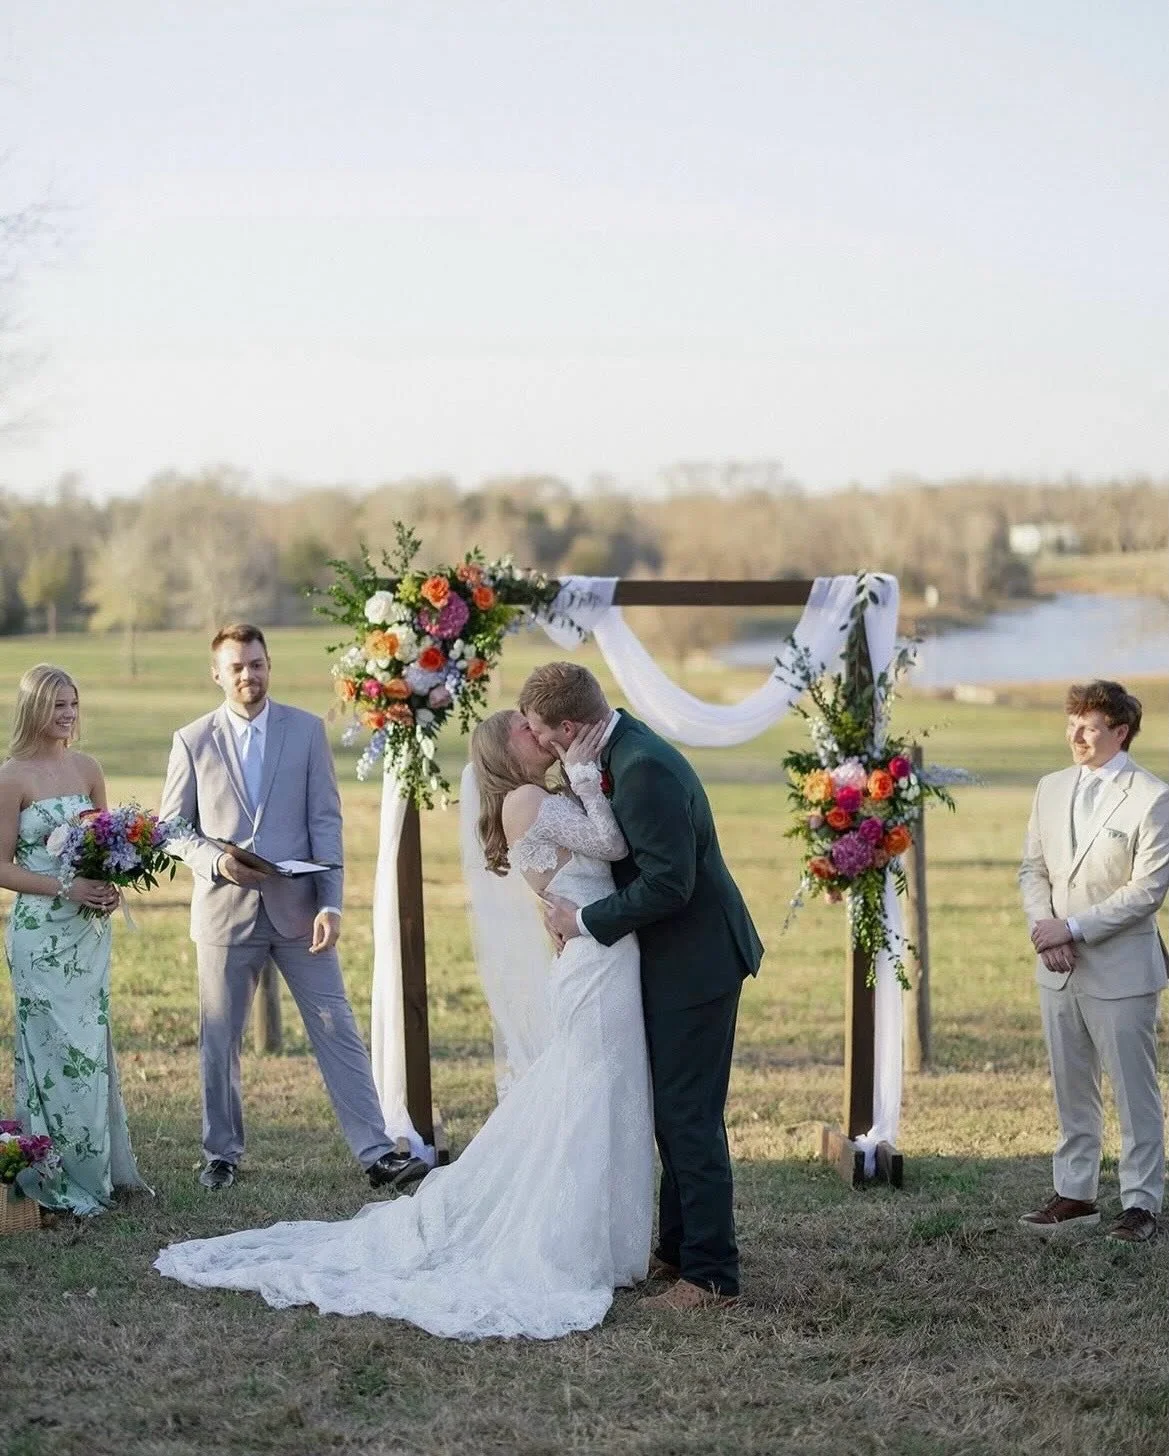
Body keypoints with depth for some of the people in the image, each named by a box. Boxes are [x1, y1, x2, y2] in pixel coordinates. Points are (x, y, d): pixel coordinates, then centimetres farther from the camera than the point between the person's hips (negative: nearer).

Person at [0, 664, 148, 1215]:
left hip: (91, 928, 6)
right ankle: (59, 1184, 4)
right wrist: (65, 888, -17)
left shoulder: (87, 768, 7)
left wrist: (111, 886, -2)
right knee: (56, 1050, -3)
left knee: (92, 1046, 10)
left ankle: (97, 1171, 19)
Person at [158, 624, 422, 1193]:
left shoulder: (307, 730, 3)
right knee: (219, 1039, 8)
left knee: (337, 1030, -2)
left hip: (298, 908, 0)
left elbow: (326, 821, 0)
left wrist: (331, 902, -8)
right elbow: (171, 826, 6)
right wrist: (216, 861, -14)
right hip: (225, 910, 0)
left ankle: (376, 1152, -1)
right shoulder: (192, 741, 3)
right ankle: (222, 1154, 23)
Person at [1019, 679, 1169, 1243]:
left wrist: (1073, 928, -17)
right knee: (1071, 1091, 13)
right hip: (1059, 969, 6)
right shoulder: (1051, 789, 9)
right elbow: (1033, 868, 11)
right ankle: (1074, 1194, 22)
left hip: (1120, 970, -6)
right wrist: (1044, 929, -7)